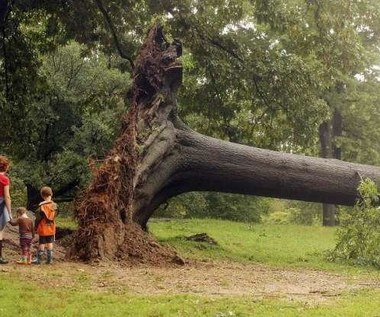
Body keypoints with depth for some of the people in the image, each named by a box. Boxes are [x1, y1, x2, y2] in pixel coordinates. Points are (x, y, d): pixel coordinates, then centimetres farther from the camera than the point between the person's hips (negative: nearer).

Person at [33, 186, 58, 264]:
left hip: (43, 229, -4)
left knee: (42, 244, 3)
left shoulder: (42, 206, -16)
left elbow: (38, 218, -11)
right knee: (50, 243, 10)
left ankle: (39, 259, 10)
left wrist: (35, 227, 0)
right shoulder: (54, 205, -3)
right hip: (51, 228, 4)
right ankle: (50, 259, 11)